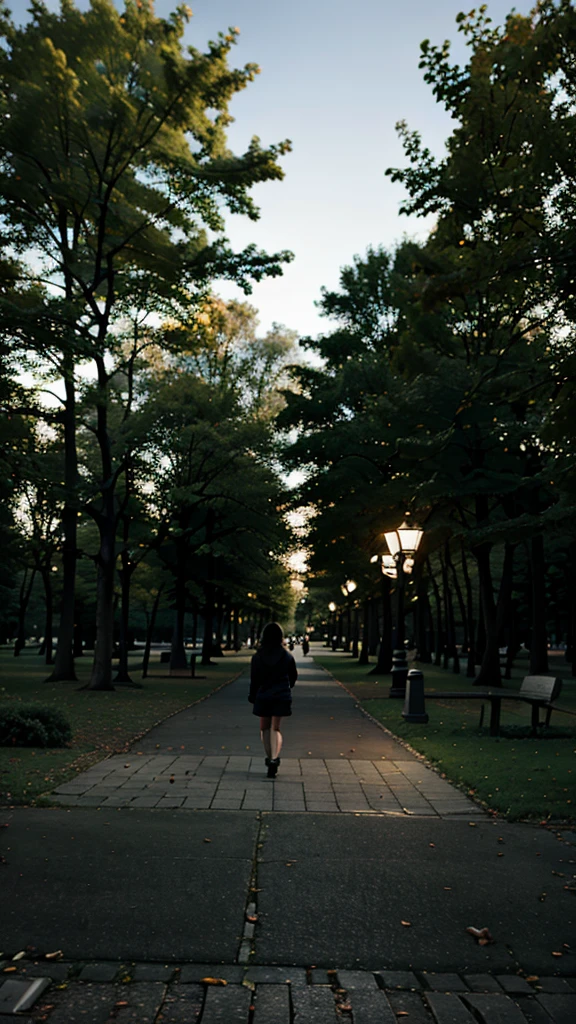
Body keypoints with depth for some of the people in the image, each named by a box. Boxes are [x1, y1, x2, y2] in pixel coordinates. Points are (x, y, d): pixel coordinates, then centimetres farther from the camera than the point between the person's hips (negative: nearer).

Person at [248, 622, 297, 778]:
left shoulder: (258, 657, -6)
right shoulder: (287, 656, -5)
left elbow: (254, 679, -2)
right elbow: (293, 676, 6)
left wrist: (252, 697, 10)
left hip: (263, 696, 0)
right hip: (282, 697, 0)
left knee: (265, 728, 17)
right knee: (275, 728, 5)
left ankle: (269, 757, 17)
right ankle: (274, 758, -13)